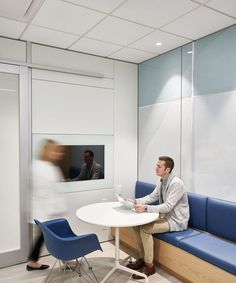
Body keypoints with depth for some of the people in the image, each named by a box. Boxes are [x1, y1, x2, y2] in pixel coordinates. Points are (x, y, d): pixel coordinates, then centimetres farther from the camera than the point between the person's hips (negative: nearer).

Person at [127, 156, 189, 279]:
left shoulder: (176, 183, -25)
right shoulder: (161, 181, 2)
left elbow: (167, 206, -30)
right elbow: (152, 197, 7)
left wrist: (146, 208, -39)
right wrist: (135, 201, -7)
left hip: (176, 220, -9)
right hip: (165, 215, 9)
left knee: (145, 229, -23)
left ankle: (149, 266, -5)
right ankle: (142, 258, 12)